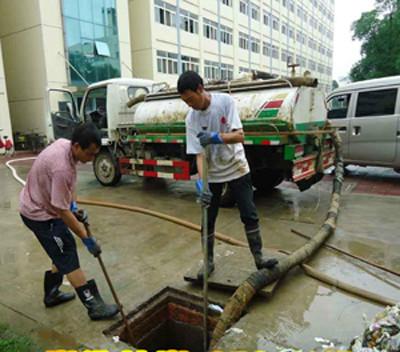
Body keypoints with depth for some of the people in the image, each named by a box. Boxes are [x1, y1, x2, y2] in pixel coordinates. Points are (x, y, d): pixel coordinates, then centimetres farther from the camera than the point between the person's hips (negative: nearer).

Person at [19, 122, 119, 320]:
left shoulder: (64, 144, -7)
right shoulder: (61, 168, -35)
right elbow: (62, 211, -29)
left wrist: (74, 204, 3)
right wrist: (86, 238, -21)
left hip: (41, 206, 9)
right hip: (40, 214, -9)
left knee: (62, 253, 18)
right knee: (68, 258, -4)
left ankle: (51, 294, 35)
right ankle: (94, 306, 5)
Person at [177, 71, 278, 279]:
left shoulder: (225, 101, -15)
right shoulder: (191, 119, -12)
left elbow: (239, 136, -21)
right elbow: (199, 154, -16)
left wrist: (216, 137, -39)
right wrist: (200, 182, -31)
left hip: (237, 168, -1)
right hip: (212, 174, 1)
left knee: (250, 216, 4)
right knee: (208, 221, 6)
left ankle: (259, 259, 19)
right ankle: (209, 262, 23)